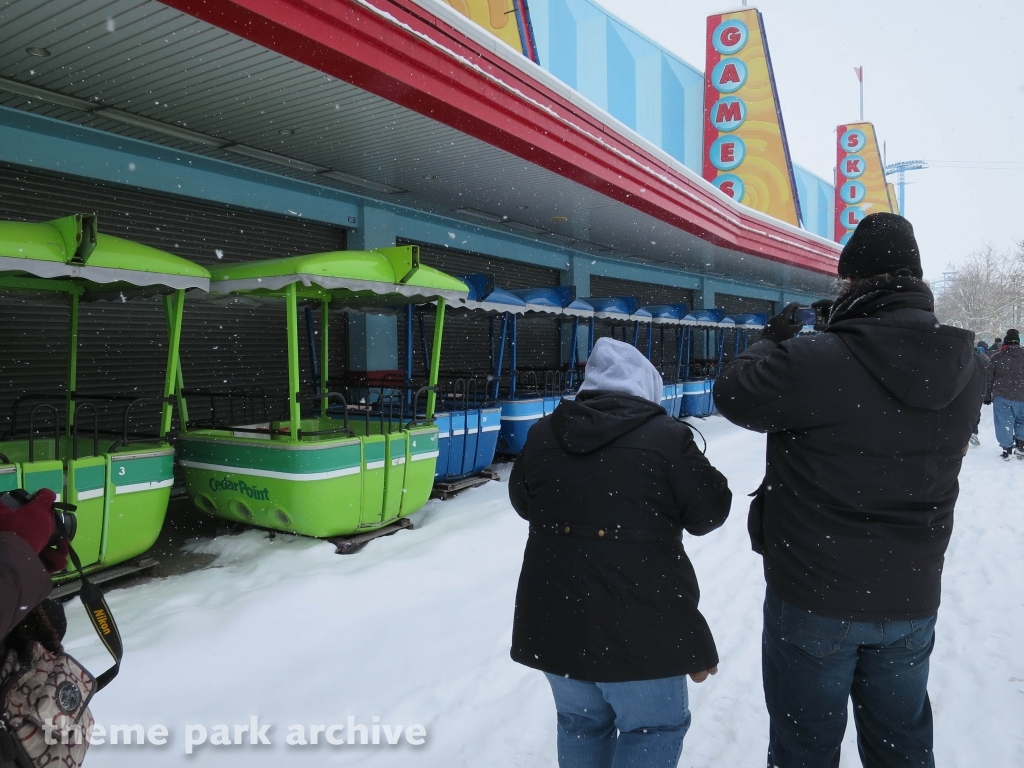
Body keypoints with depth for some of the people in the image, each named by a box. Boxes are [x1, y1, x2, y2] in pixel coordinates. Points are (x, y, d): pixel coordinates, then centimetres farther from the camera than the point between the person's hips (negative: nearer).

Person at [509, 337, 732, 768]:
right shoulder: (666, 438, -13)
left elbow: (523, 502, 15)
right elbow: (710, 513, -4)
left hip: (555, 619, 5)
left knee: (581, 722, 25)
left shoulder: (543, 435, 1)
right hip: (639, 625, -4)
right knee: (654, 728, 16)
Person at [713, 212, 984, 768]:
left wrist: (772, 342, 8)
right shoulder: (966, 370, -4)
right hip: (912, 602, 6)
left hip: (814, 601, -5)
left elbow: (732, 395, -10)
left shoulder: (813, 363, -24)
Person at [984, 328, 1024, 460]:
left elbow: (989, 378, 0)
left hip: (1002, 396, -2)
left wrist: (987, 396, 8)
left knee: (1004, 423, 4)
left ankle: (1007, 448, 3)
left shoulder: (996, 357, -3)